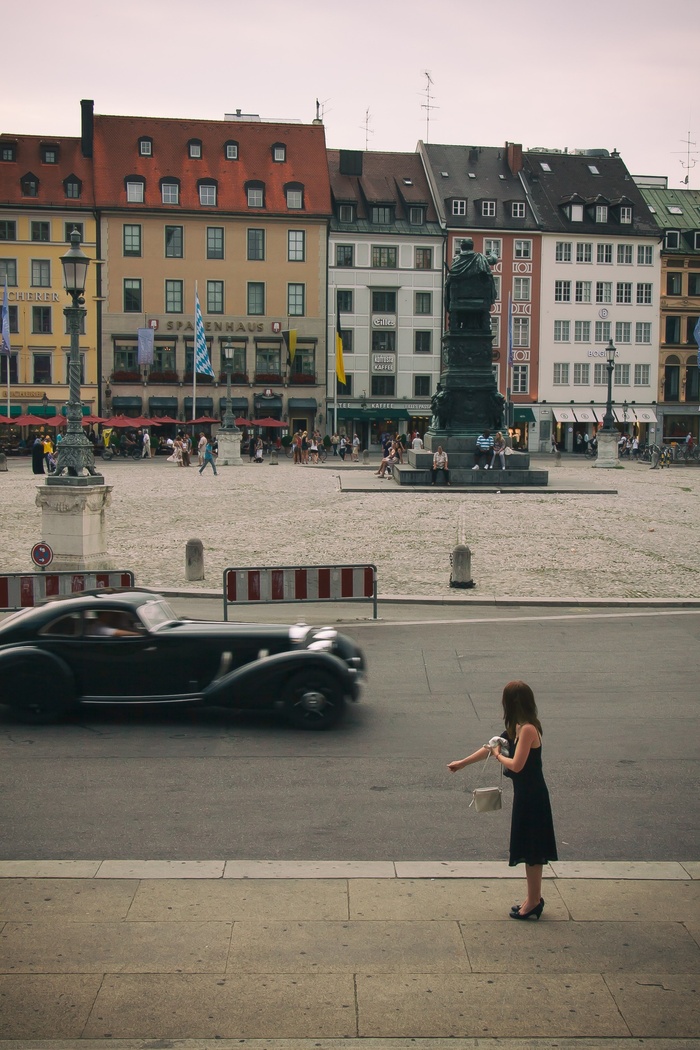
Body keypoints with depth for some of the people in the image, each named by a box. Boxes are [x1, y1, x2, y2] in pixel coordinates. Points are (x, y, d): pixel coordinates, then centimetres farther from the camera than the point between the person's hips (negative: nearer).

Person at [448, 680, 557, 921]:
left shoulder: (528, 729, -21)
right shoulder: (518, 727, 8)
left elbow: (516, 765, -26)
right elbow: (491, 747, 19)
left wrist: (498, 755, -6)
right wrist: (462, 763, 26)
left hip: (531, 797, -9)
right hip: (524, 794, 9)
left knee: (531, 851, 1)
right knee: (528, 849, 16)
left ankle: (534, 901, 11)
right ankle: (533, 899, 26)